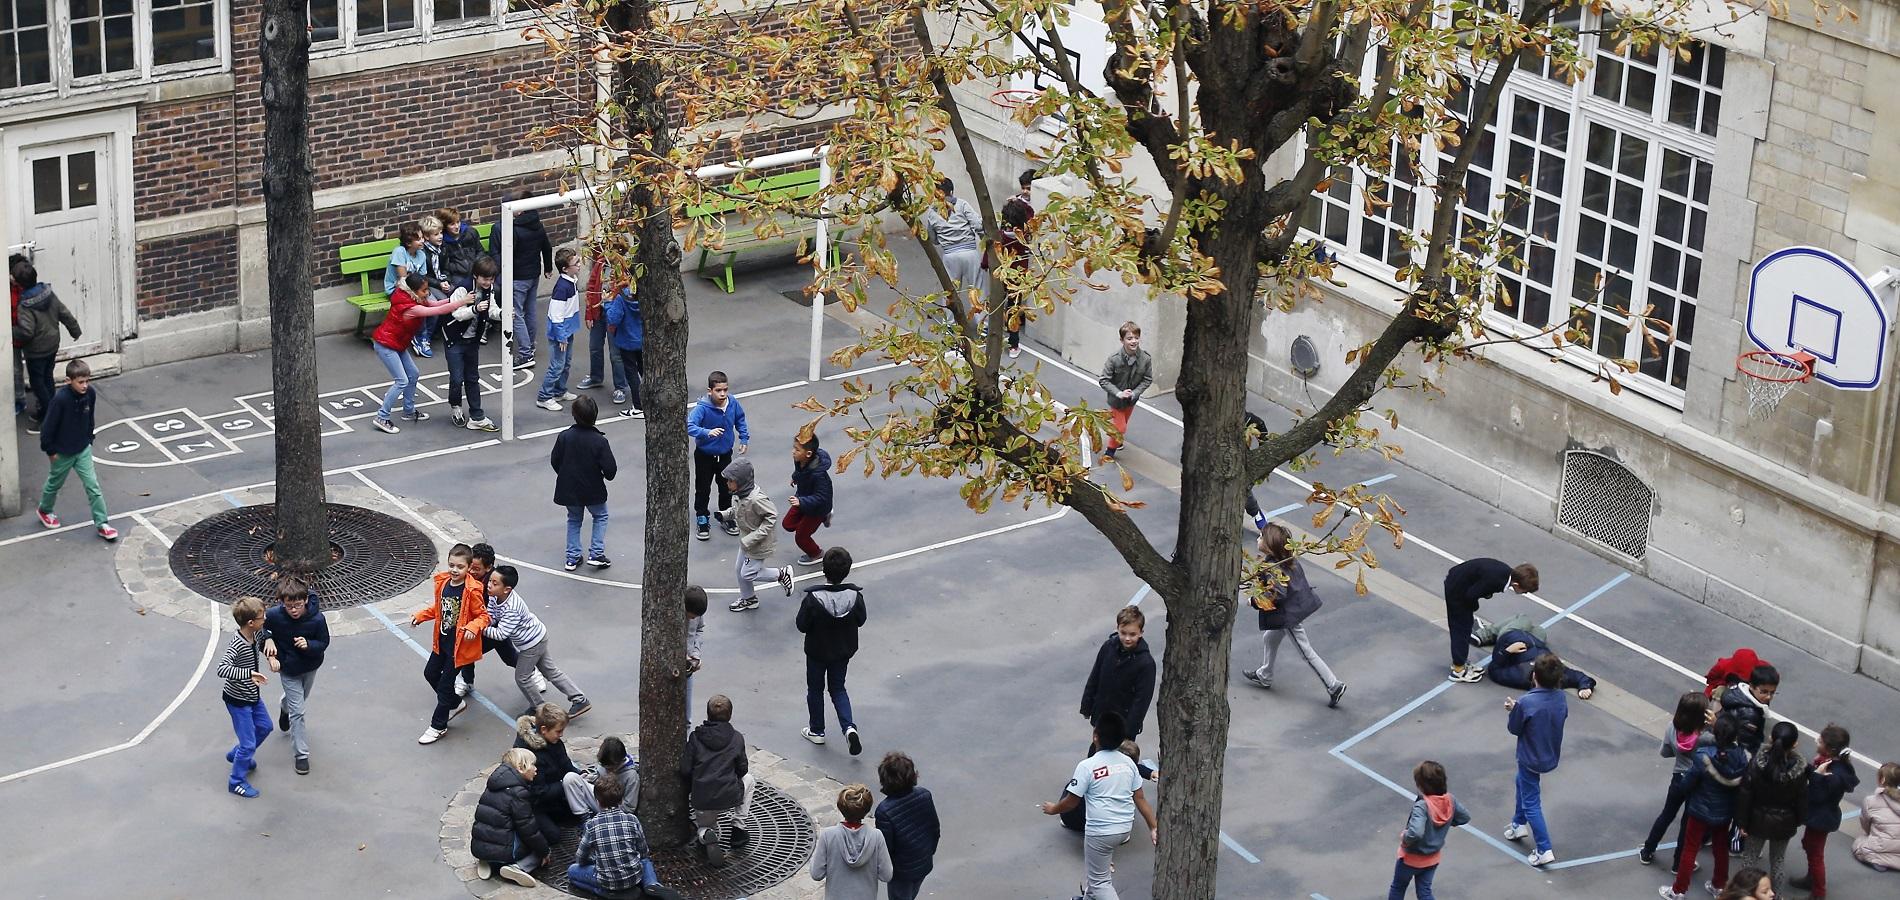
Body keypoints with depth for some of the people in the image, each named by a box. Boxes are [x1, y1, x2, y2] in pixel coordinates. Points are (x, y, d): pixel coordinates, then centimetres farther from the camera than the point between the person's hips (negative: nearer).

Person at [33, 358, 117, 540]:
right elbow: (48, 425, -20)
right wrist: (50, 450, -13)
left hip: (83, 450, 3)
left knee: (93, 486, 0)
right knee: (55, 483, 20)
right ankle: (44, 510, 47)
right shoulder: (61, 399, -29)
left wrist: (89, 440, 11)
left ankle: (102, 524, 5)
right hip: (62, 452, -3)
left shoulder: (90, 394, -13)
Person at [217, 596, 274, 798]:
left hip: (252, 696, 9)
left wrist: (271, 656, -2)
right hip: (237, 700, -9)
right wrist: (249, 674, -56)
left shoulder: (257, 633, -9)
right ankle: (237, 782, 20)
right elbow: (222, 669, -47)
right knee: (248, 743, 0)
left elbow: (265, 640, 16)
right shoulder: (237, 644, -34)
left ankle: (236, 755, 49)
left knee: (264, 727, 28)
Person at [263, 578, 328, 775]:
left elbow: (324, 642, -14)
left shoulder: (317, 618, -29)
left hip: (310, 667, 2)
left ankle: (285, 709, 66)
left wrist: (309, 645, -34)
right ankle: (301, 755, 10)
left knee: (300, 699, 31)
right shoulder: (274, 615, -30)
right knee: (297, 712, -2)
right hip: (288, 670, -2)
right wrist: (268, 641, -28)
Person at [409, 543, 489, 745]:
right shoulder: (442, 583, -3)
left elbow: (483, 616, -16)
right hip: (442, 641, 8)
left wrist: (473, 628, -33)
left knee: (445, 684, 1)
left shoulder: (472, 591, -23)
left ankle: (438, 726, 18)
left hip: (459, 645, -8)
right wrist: (420, 616, 3)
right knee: (430, 673, 22)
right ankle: (456, 703, 43)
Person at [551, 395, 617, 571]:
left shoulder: (564, 437, -14)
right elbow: (610, 469, -20)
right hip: (593, 490, -2)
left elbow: (554, 461, -3)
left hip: (568, 489, 2)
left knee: (574, 519, 22)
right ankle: (596, 553, 12)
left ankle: (572, 558, 20)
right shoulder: (600, 441, -21)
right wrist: (608, 475, 6)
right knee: (600, 517, 22)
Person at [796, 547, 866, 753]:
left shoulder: (813, 599, -29)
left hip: (817, 652, -2)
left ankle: (817, 731, 34)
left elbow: (802, 626, -18)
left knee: (815, 689, 21)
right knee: (838, 688, 21)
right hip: (844, 651, 3)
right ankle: (849, 727, 2)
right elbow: (860, 620, -6)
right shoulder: (855, 596, -21)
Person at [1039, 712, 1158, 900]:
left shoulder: (1087, 766, -17)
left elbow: (1071, 801, -10)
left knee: (1100, 881, 6)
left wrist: (1053, 809, 9)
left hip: (1101, 832, -7)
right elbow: (1140, 798, 3)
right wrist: (1154, 827, 8)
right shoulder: (1128, 762, 0)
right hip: (1125, 828, 7)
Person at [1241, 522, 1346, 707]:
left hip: (1289, 614, -10)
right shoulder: (1289, 558, -2)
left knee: (1306, 653, 2)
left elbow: (1278, 594, -33)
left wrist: (1256, 601, -19)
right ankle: (1265, 676, 44)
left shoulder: (1271, 568, -28)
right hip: (1299, 605, 10)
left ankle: (1334, 685, 8)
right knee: (1270, 638, 27)